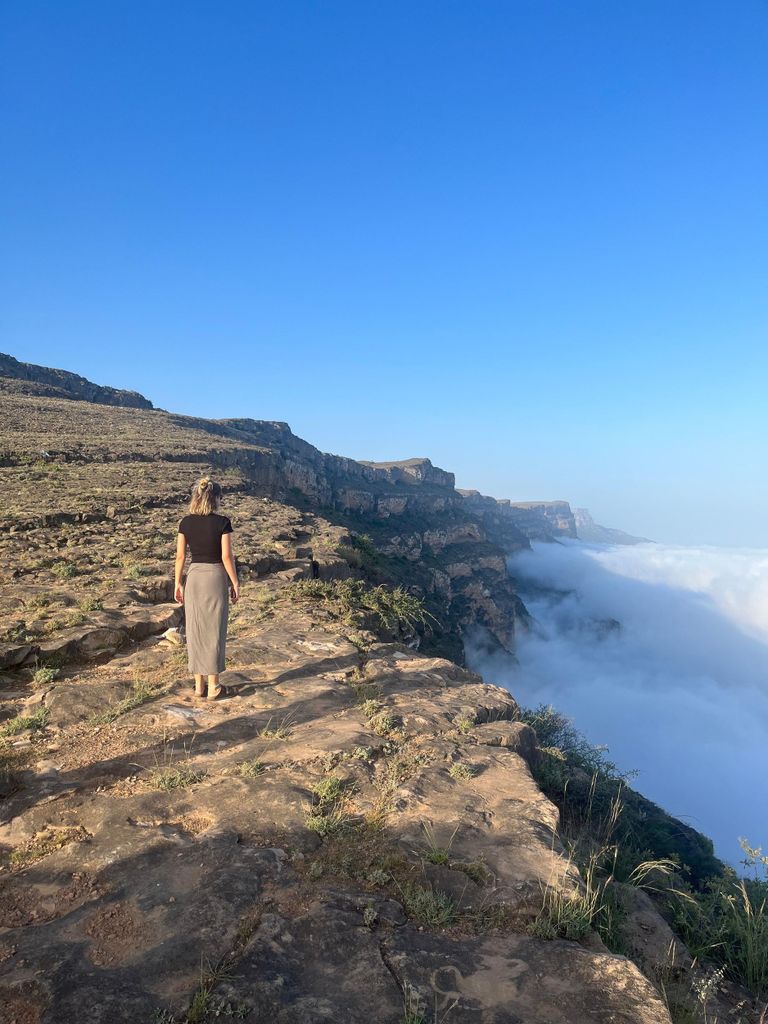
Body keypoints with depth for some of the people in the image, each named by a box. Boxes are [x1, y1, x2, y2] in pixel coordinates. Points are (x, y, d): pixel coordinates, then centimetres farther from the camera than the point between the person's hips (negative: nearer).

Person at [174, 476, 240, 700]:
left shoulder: (186, 522, 1)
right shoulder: (222, 522, -10)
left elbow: (180, 556, 2)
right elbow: (226, 557, -11)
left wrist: (178, 583, 11)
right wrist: (235, 583, -3)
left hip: (194, 577, 3)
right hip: (215, 577, -3)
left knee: (195, 631, 10)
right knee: (214, 632, 4)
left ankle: (199, 684, 17)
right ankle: (213, 686, 10)